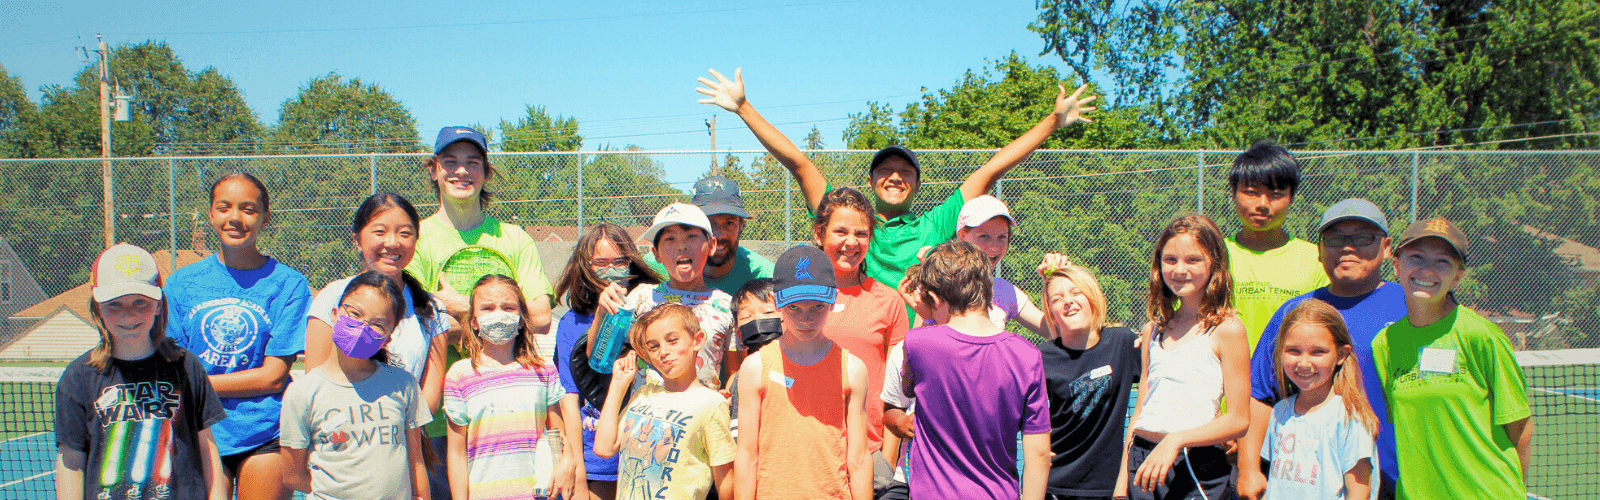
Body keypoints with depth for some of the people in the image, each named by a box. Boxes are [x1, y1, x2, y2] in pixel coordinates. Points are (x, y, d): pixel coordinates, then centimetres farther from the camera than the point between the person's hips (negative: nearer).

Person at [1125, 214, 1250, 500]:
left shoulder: (1226, 328, -5)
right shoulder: (1153, 330, 11)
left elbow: (1239, 419, -9)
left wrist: (1176, 440, -19)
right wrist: (1122, 476, 11)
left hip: (1197, 468, -5)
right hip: (1143, 463, 5)